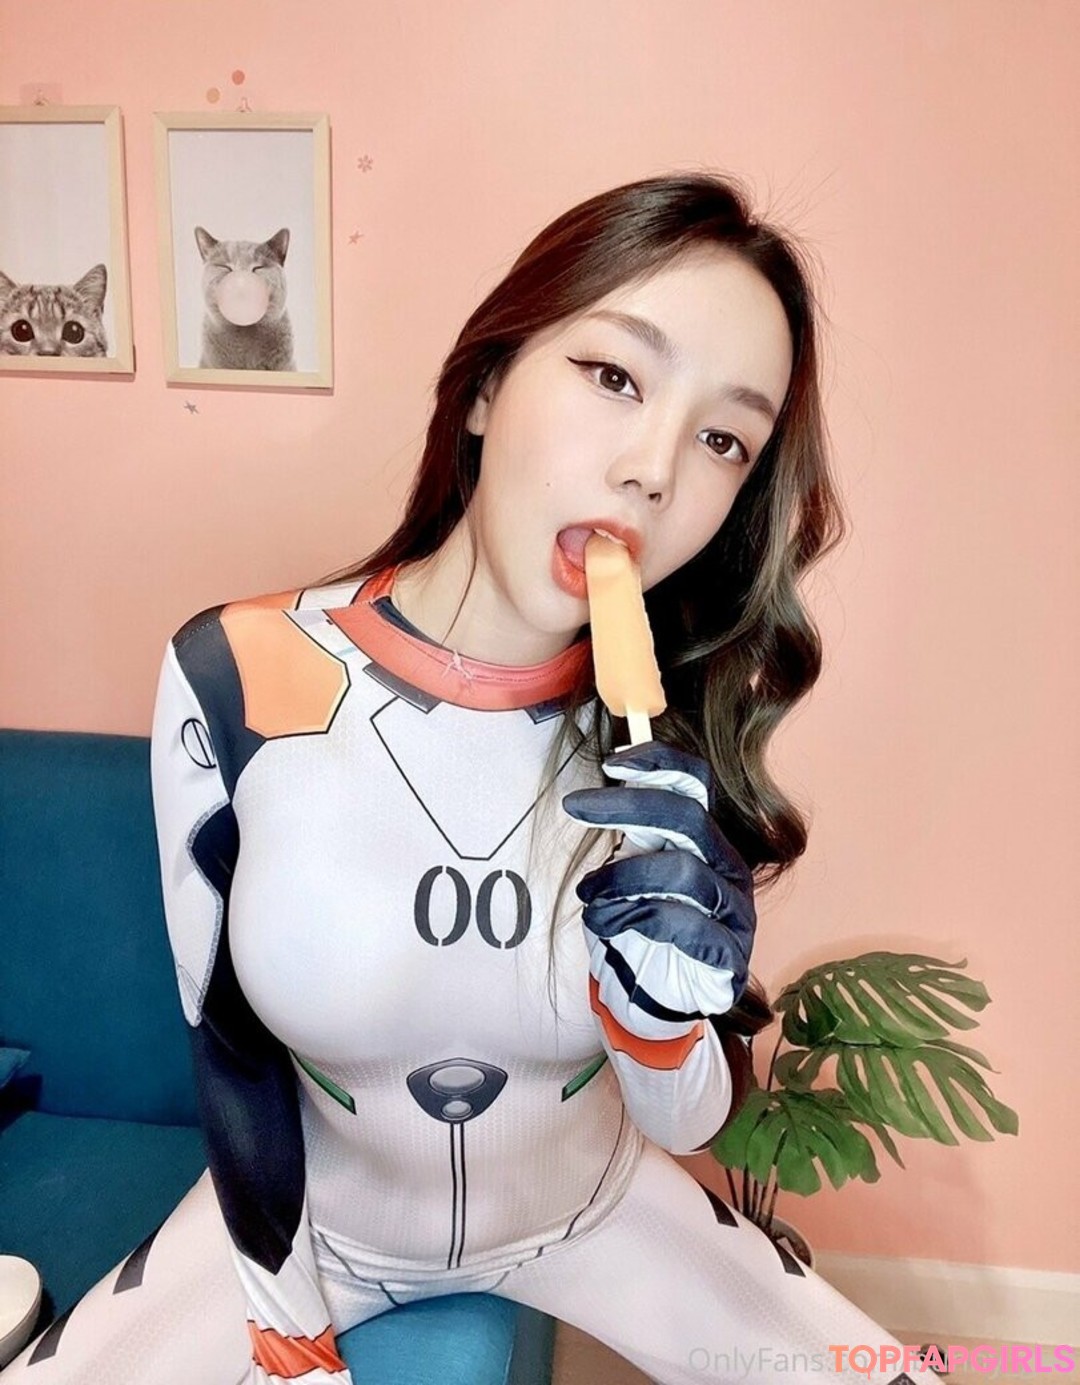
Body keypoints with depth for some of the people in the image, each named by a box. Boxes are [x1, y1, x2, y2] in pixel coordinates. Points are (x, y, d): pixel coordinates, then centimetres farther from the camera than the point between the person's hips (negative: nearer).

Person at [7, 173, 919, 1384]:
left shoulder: (668, 735, -21)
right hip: (305, 1212, 0)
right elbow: (230, 1051, -12)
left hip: (582, 1206, 1)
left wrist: (660, 998, -34)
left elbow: (686, 1123, -12)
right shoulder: (234, 680, -25)